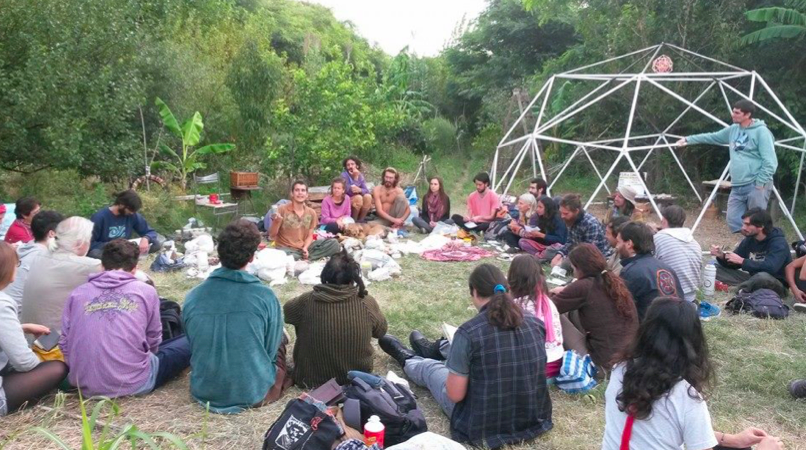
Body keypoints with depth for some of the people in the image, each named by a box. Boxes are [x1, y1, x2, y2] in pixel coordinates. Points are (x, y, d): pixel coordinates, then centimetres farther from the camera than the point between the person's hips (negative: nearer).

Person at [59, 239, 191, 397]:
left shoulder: (77, 293, 5)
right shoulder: (145, 291, 0)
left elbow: (64, 344, 8)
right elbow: (153, 341, 9)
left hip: (84, 385, 5)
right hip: (133, 383, -5)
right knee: (191, 341, 13)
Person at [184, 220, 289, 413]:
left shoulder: (192, 297, -10)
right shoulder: (265, 296, -18)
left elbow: (193, 345, 6)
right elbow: (271, 348, -5)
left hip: (204, 391, 4)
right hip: (254, 392, -3)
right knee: (280, 340, 24)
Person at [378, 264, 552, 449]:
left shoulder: (469, 332, -23)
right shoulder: (535, 323, -7)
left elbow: (455, 394, -17)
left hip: (484, 429, -4)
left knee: (429, 367, 25)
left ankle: (407, 359, 58)